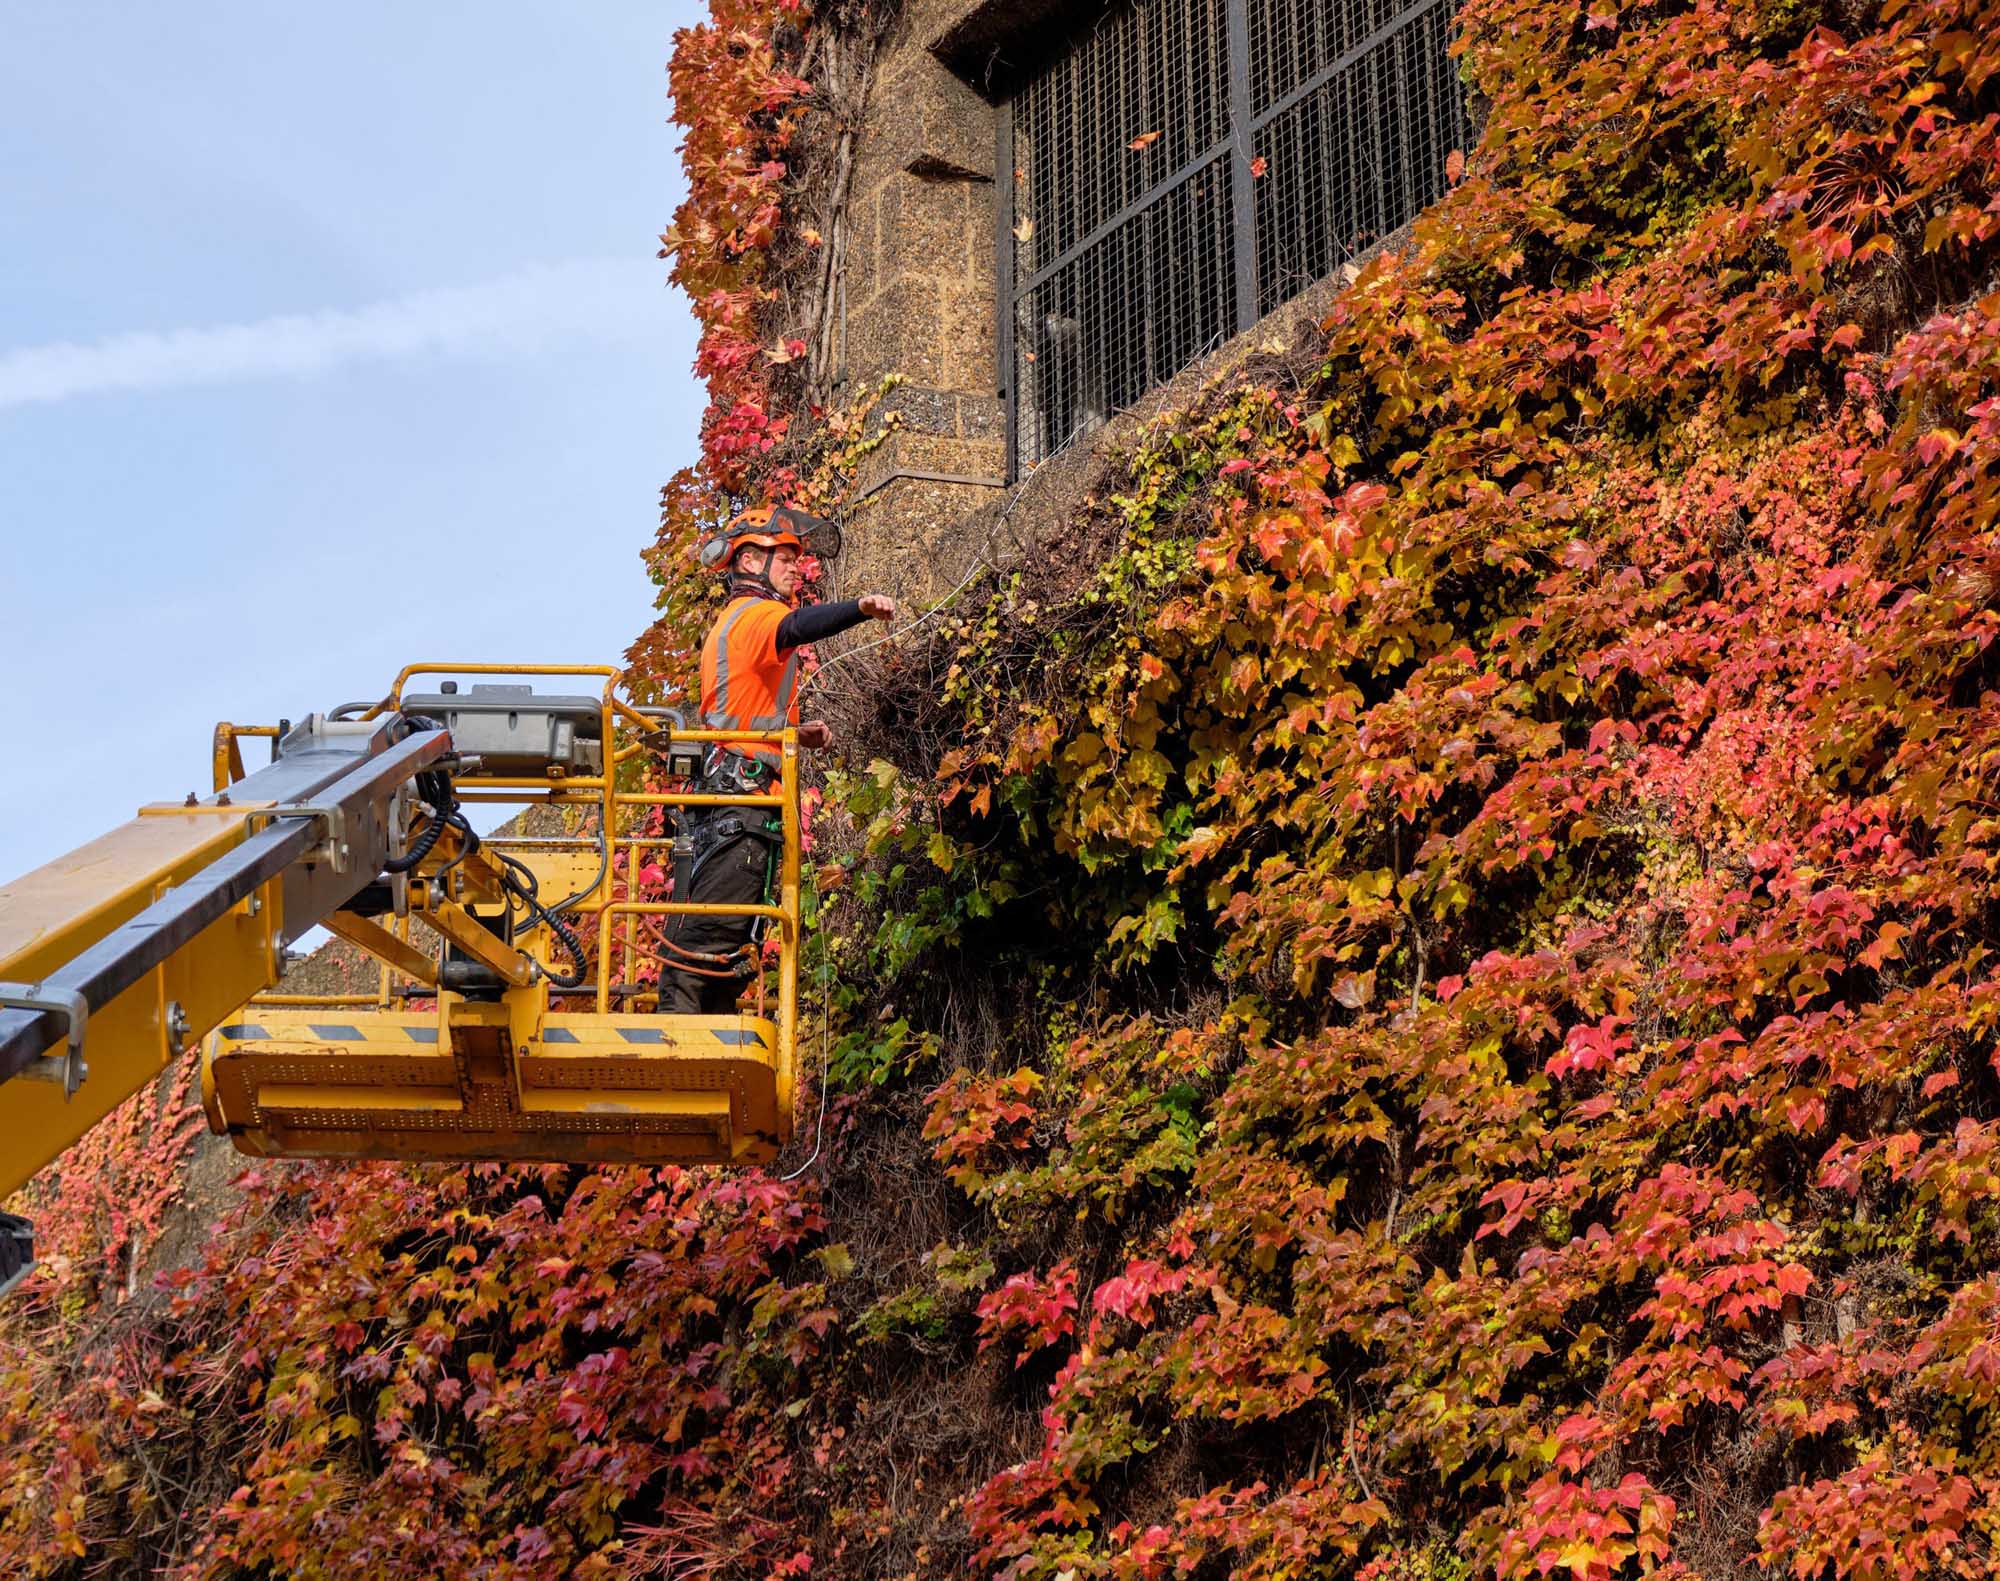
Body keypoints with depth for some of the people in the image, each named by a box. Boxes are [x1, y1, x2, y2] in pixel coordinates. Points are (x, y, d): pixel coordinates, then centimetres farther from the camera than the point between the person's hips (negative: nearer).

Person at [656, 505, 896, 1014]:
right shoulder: (755, 614, -5)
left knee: (725, 944, 10)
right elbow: (796, 628, -31)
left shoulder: (734, 620, 28)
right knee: (709, 937, -14)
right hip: (740, 804, -11)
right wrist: (860, 608, -48)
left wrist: (795, 733, 18)